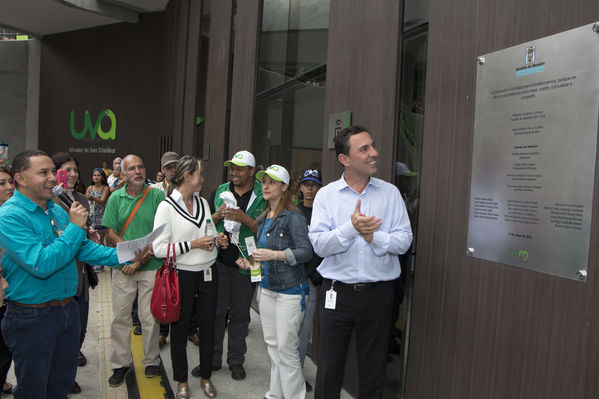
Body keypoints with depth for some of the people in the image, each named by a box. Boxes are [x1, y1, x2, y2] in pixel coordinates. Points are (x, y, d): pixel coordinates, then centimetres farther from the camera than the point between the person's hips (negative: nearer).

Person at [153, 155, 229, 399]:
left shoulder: (203, 203, 8)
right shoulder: (167, 207, -10)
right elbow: (159, 248, -15)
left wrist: (217, 239, -1)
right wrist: (193, 245, -18)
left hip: (208, 273, 5)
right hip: (182, 276, -5)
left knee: (207, 326, 12)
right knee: (180, 328, 10)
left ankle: (206, 377, 31)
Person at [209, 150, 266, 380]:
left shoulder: (262, 196, -2)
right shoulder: (219, 192, 8)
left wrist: (244, 218, -22)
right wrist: (218, 216, -10)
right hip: (219, 261, 2)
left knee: (240, 314, 10)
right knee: (215, 311, 8)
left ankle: (236, 360, 25)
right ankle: (212, 359, 23)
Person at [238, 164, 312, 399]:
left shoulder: (293, 217, -13)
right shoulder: (263, 219, 13)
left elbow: (306, 252, -19)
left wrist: (274, 255, -25)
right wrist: (252, 262, 7)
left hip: (289, 291, -8)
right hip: (266, 288, 8)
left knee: (286, 349, -4)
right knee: (271, 345, 15)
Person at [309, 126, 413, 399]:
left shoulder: (390, 193, 3)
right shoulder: (326, 194, 0)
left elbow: (404, 240, -3)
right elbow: (318, 244, -10)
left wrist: (373, 236, -18)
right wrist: (351, 228, -23)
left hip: (378, 293, 1)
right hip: (337, 293, -1)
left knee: (373, 371, 14)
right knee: (329, 369, 11)